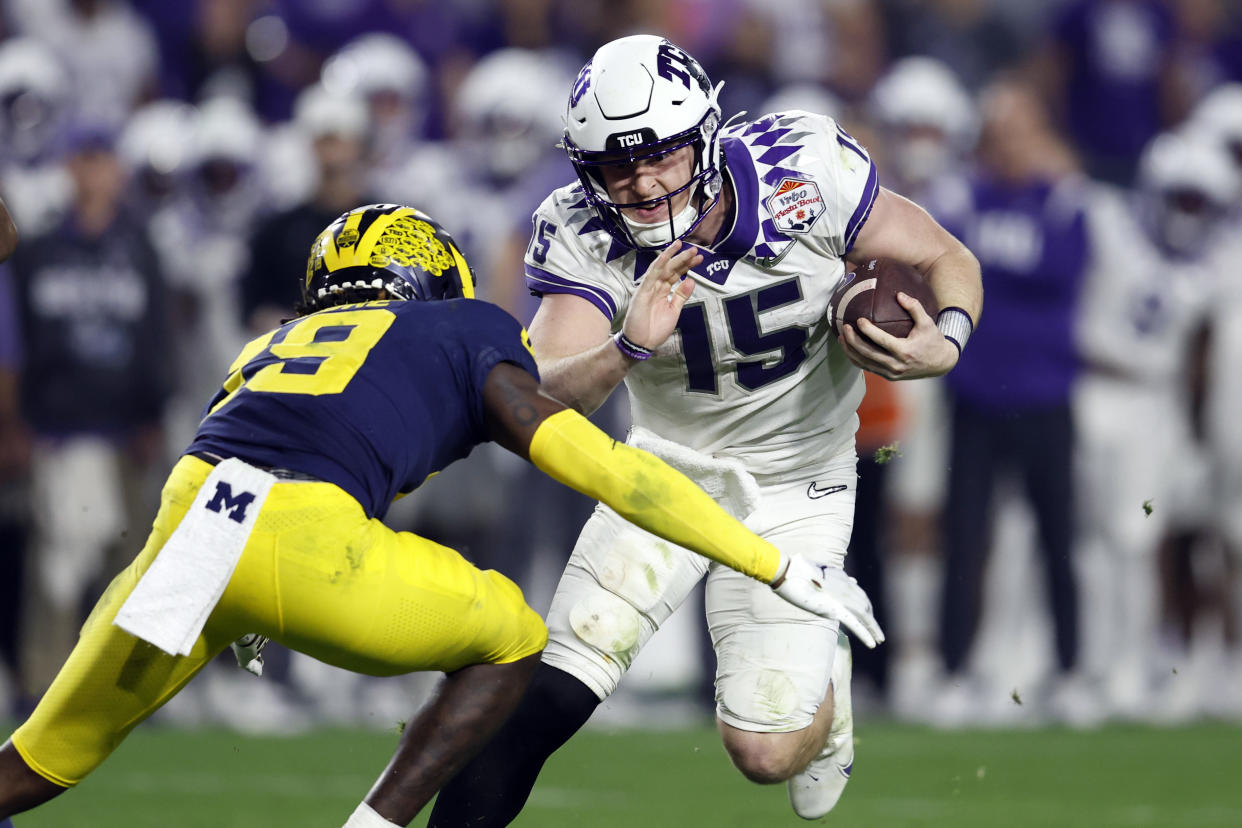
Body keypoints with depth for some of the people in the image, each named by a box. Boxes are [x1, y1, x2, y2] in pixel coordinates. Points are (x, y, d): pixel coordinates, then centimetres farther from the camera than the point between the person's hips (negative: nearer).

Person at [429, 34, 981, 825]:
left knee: (765, 751, -7)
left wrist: (943, 346, -30)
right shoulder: (583, 237, -20)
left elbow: (949, 262, -10)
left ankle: (821, 676, 28)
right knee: (551, 694, -16)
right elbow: (543, 397, -31)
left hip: (796, 487, -1)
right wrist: (626, 351, -51)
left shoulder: (809, 175, -24)